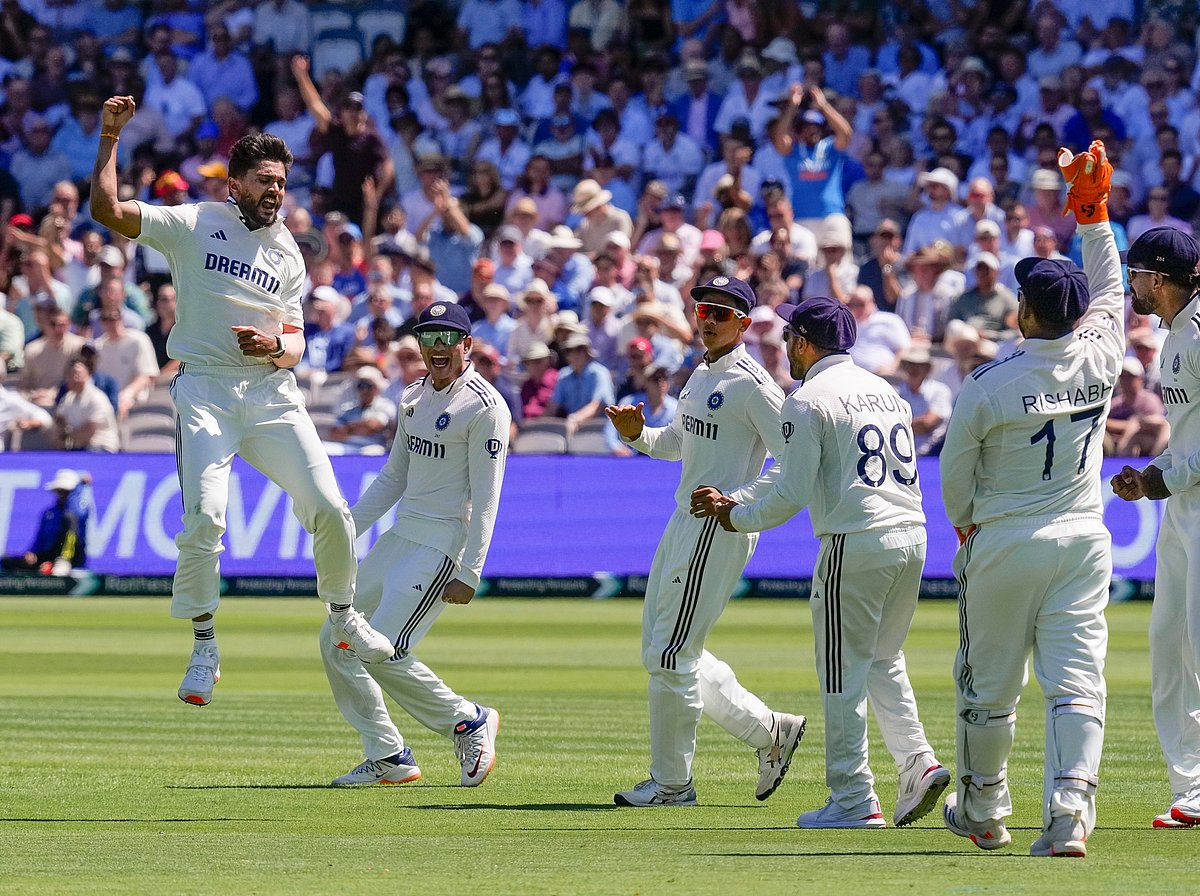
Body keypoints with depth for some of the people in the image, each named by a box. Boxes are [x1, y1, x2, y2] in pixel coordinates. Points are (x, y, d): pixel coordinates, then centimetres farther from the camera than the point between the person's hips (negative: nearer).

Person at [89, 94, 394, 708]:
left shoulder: (288, 254, 15)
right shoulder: (196, 225, 2)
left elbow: (296, 342, 15)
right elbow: (107, 210, -8)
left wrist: (277, 345, -9)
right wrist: (110, 138, -15)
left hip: (272, 394, 4)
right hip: (205, 388, -4)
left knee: (329, 509, -7)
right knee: (205, 518, -17)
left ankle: (344, 618, 15)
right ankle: (204, 648, -1)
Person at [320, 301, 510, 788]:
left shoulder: (485, 406, -12)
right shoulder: (414, 397, 14)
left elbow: (486, 499, -15)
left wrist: (468, 574, -20)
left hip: (443, 546, -9)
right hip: (399, 539, 9)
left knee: (385, 653, -17)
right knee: (337, 642, 5)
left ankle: (469, 723, 4)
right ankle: (388, 758, 12)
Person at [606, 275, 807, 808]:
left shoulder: (750, 385, -14)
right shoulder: (700, 375, 14)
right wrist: (637, 435, 7)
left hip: (721, 528, -10)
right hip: (684, 524, 10)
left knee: (670, 654, -7)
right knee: (662, 650, 14)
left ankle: (672, 783, 3)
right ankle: (768, 731, 20)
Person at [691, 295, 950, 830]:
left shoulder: (808, 400, -6)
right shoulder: (884, 390, 20)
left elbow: (792, 494, -10)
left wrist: (737, 519, 7)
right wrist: (735, 500, 27)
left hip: (855, 544, -7)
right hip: (912, 534, 7)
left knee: (843, 670, 1)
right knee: (883, 660, 21)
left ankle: (854, 800, 1)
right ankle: (917, 761, 4)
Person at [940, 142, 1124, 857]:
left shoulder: (991, 385, -13)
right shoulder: (1100, 359, -5)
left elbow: (955, 473, -2)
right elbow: (1110, 292, 17)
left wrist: (967, 529, 17)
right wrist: (1094, 213, 21)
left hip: (1003, 544, -3)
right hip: (1083, 540, 3)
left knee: (989, 687, 12)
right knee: (1077, 682, -3)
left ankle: (984, 811, 25)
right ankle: (1070, 812, -18)